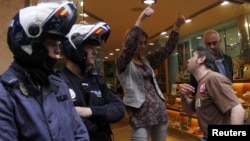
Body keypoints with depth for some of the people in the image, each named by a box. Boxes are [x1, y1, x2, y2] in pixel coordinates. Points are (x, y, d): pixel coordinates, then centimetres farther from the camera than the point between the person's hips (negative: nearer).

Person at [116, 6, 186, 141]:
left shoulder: (147, 60, 12)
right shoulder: (122, 62, -3)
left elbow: (167, 49, 10)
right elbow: (129, 45, -22)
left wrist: (177, 26, 1)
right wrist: (140, 19, -25)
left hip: (159, 111, 6)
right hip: (140, 114, -6)